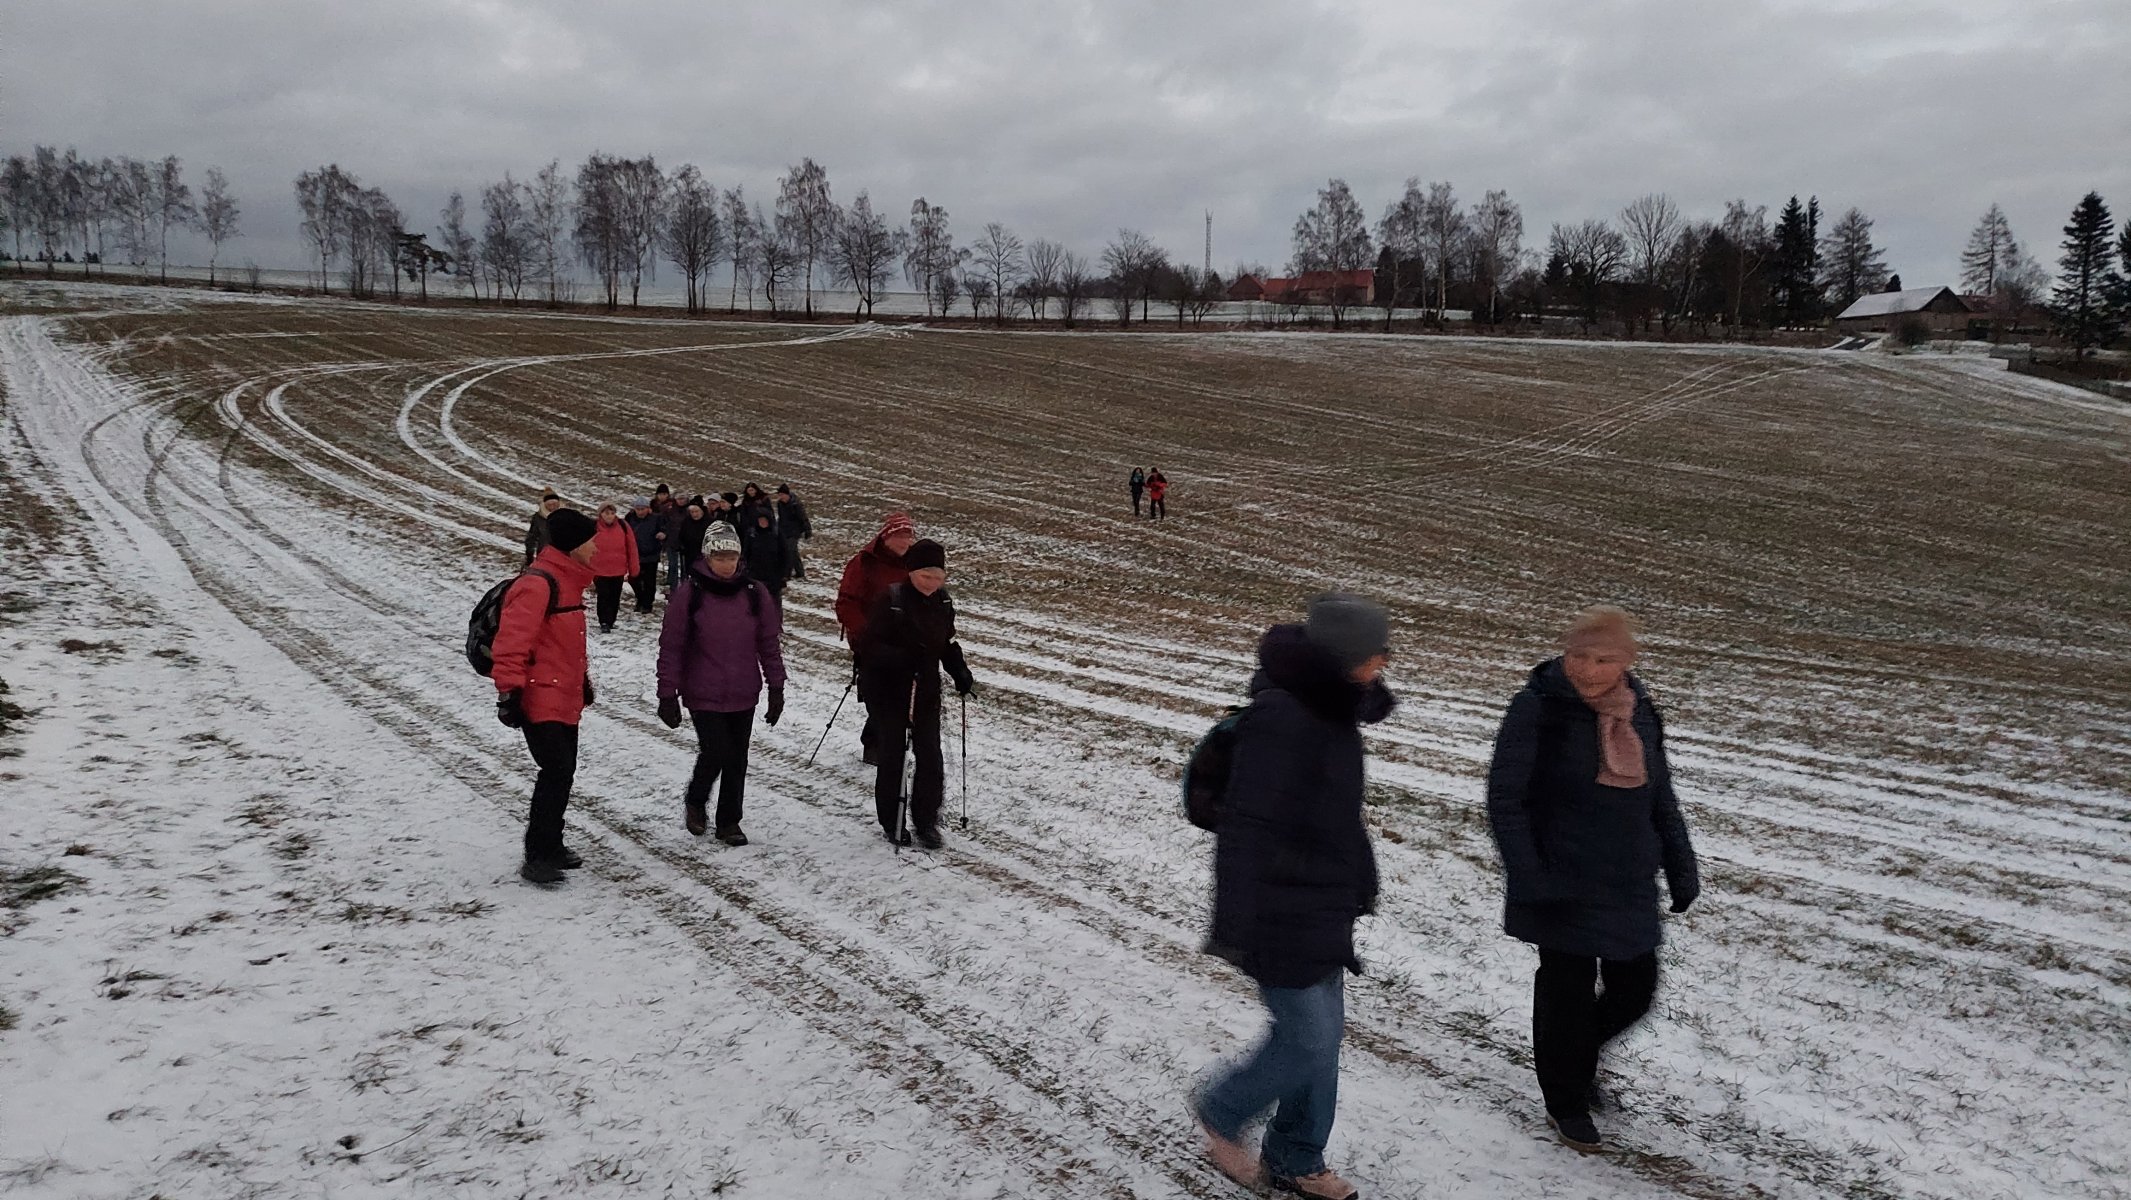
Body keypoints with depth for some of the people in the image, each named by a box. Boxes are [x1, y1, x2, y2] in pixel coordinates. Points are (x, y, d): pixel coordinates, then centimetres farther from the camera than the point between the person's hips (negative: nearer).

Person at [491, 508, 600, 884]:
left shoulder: (568, 582, 15)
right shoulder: (537, 585, -18)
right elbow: (511, 641, -23)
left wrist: (582, 679, 32)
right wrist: (510, 691, -24)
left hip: (565, 699, 10)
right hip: (540, 701, -10)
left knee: (562, 773, 15)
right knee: (557, 772, -13)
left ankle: (550, 845, 28)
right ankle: (537, 858, -6)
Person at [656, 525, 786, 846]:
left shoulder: (755, 593, 0)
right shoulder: (689, 593, -8)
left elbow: (769, 643, 6)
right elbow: (671, 647, -5)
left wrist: (776, 688, 5)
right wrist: (667, 695, -5)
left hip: (744, 695, 3)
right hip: (704, 695, -3)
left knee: (737, 760, 9)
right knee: (715, 753, -9)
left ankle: (729, 821, 26)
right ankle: (695, 802, 22)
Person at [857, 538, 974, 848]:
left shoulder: (942, 601, 1)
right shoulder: (891, 599, -17)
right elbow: (869, 646, -19)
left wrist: (960, 672, -2)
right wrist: (903, 659, -33)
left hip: (926, 691, 4)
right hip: (888, 691, -4)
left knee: (930, 757, 1)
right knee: (892, 756, 6)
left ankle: (926, 822, 16)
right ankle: (892, 823, 23)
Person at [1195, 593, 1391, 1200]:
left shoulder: (1328, 708, 5)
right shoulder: (1280, 718, -25)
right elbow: (1245, 829, -26)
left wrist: (1349, 893, 25)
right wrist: (1235, 927, -25)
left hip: (1323, 906, 9)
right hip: (1282, 918, -9)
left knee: (1324, 1034, 16)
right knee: (1308, 1040, 0)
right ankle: (1222, 1111, 25)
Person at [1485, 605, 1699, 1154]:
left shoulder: (1638, 709, 4)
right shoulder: (1538, 706, -14)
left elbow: (1660, 796, 15)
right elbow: (1505, 798, -13)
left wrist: (1681, 868, 14)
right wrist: (1527, 877, -19)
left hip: (1630, 884, 6)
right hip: (1564, 884, -6)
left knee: (1635, 986, 12)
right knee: (1568, 986, 5)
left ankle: (1576, 1052, 42)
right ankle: (1566, 1104, 27)